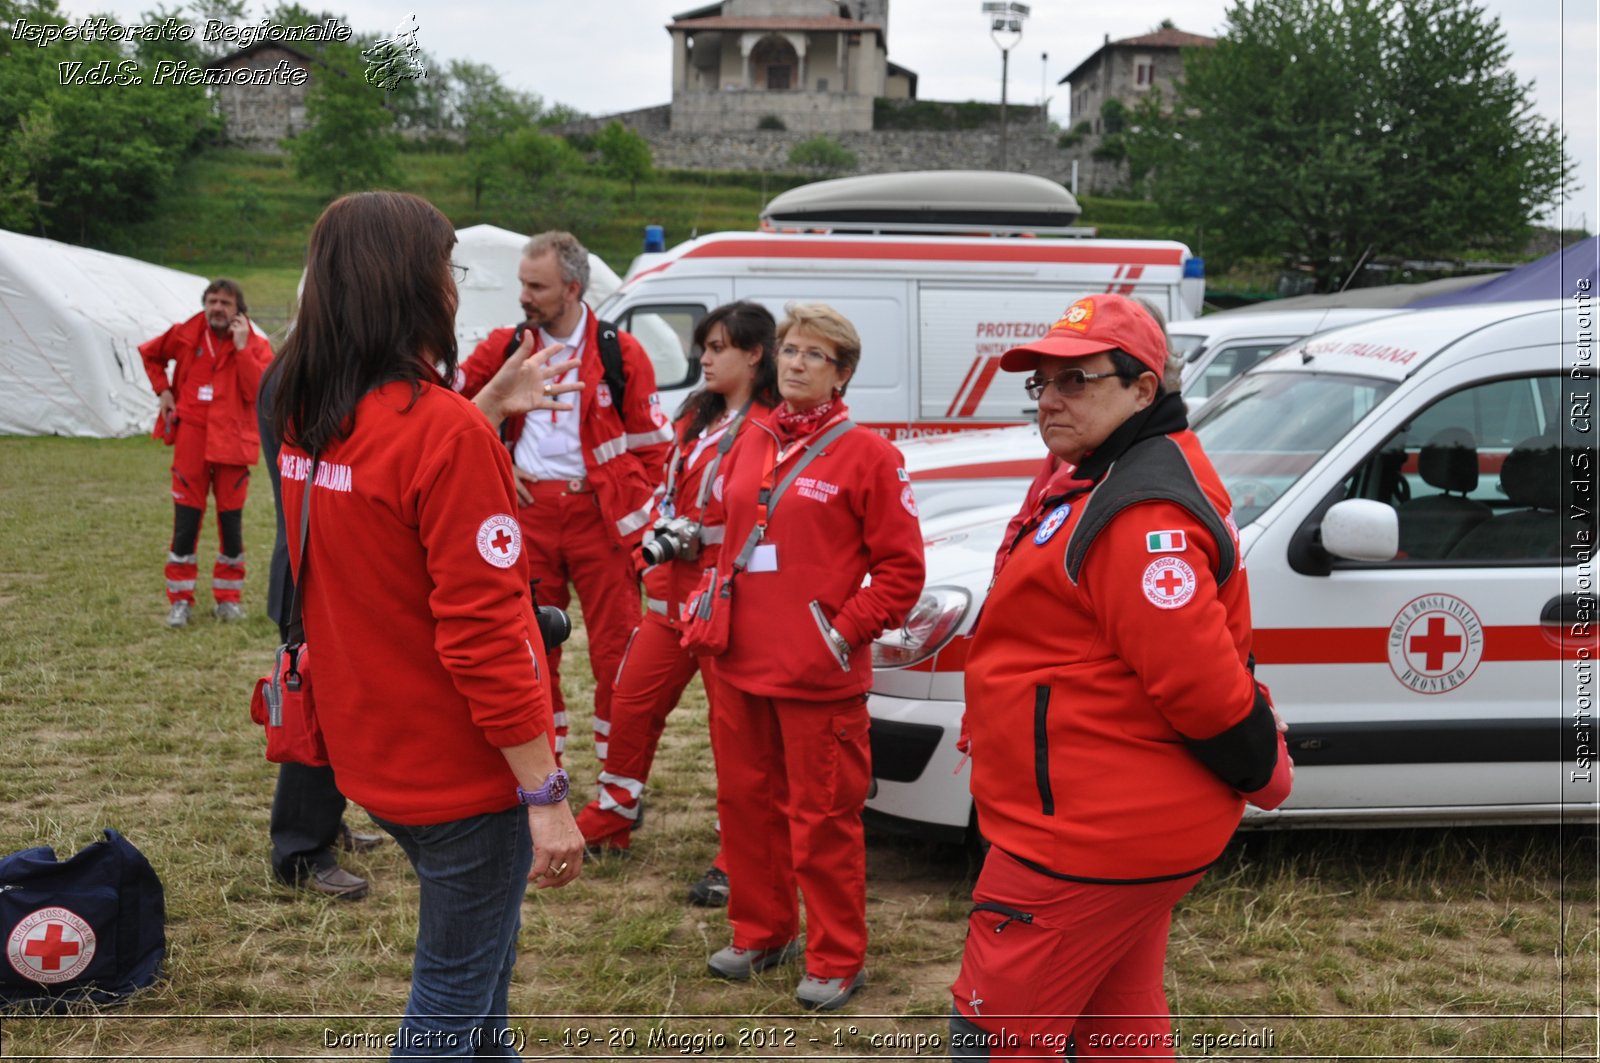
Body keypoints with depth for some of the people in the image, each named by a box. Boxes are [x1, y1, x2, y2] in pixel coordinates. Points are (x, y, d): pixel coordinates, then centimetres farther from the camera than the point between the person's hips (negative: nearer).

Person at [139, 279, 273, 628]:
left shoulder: (256, 345, -3)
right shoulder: (186, 335, 2)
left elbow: (257, 391, -17)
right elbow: (150, 353, 20)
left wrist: (241, 348, -21)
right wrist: (162, 390, 8)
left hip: (231, 443, -1)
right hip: (190, 442, 1)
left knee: (231, 520, 7)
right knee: (185, 522, 2)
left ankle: (228, 597, 20)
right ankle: (180, 600, 10)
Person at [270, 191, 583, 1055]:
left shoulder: (303, 421, 1)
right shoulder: (446, 432, -24)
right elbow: (484, 633, -25)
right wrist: (545, 794, -22)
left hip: (367, 750, 8)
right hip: (459, 766, -8)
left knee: (481, 943, 29)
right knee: (454, 987, 9)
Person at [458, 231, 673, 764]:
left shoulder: (622, 354, -3)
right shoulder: (504, 348, 5)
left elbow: (654, 443, 1)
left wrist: (634, 509, -3)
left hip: (599, 514, -3)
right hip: (529, 510, 3)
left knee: (615, 649, 1)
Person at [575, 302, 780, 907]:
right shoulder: (697, 416, 14)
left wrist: (698, 537, -21)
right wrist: (664, 533, 3)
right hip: (675, 590, 9)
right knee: (631, 702, 14)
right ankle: (610, 821, 32)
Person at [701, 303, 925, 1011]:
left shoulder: (864, 453, -7)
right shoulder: (754, 442, 12)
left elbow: (902, 567, -7)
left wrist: (845, 633, -13)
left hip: (818, 678, -7)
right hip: (740, 666, 7)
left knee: (822, 819, 1)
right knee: (746, 804, 16)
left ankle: (836, 962, 16)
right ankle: (761, 933, 34)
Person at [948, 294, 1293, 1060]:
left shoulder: (1138, 514, -25)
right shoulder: (1105, 477, 12)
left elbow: (1196, 674, -27)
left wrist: (1264, 773, -12)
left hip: (1089, 840, -11)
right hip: (1133, 825, 11)